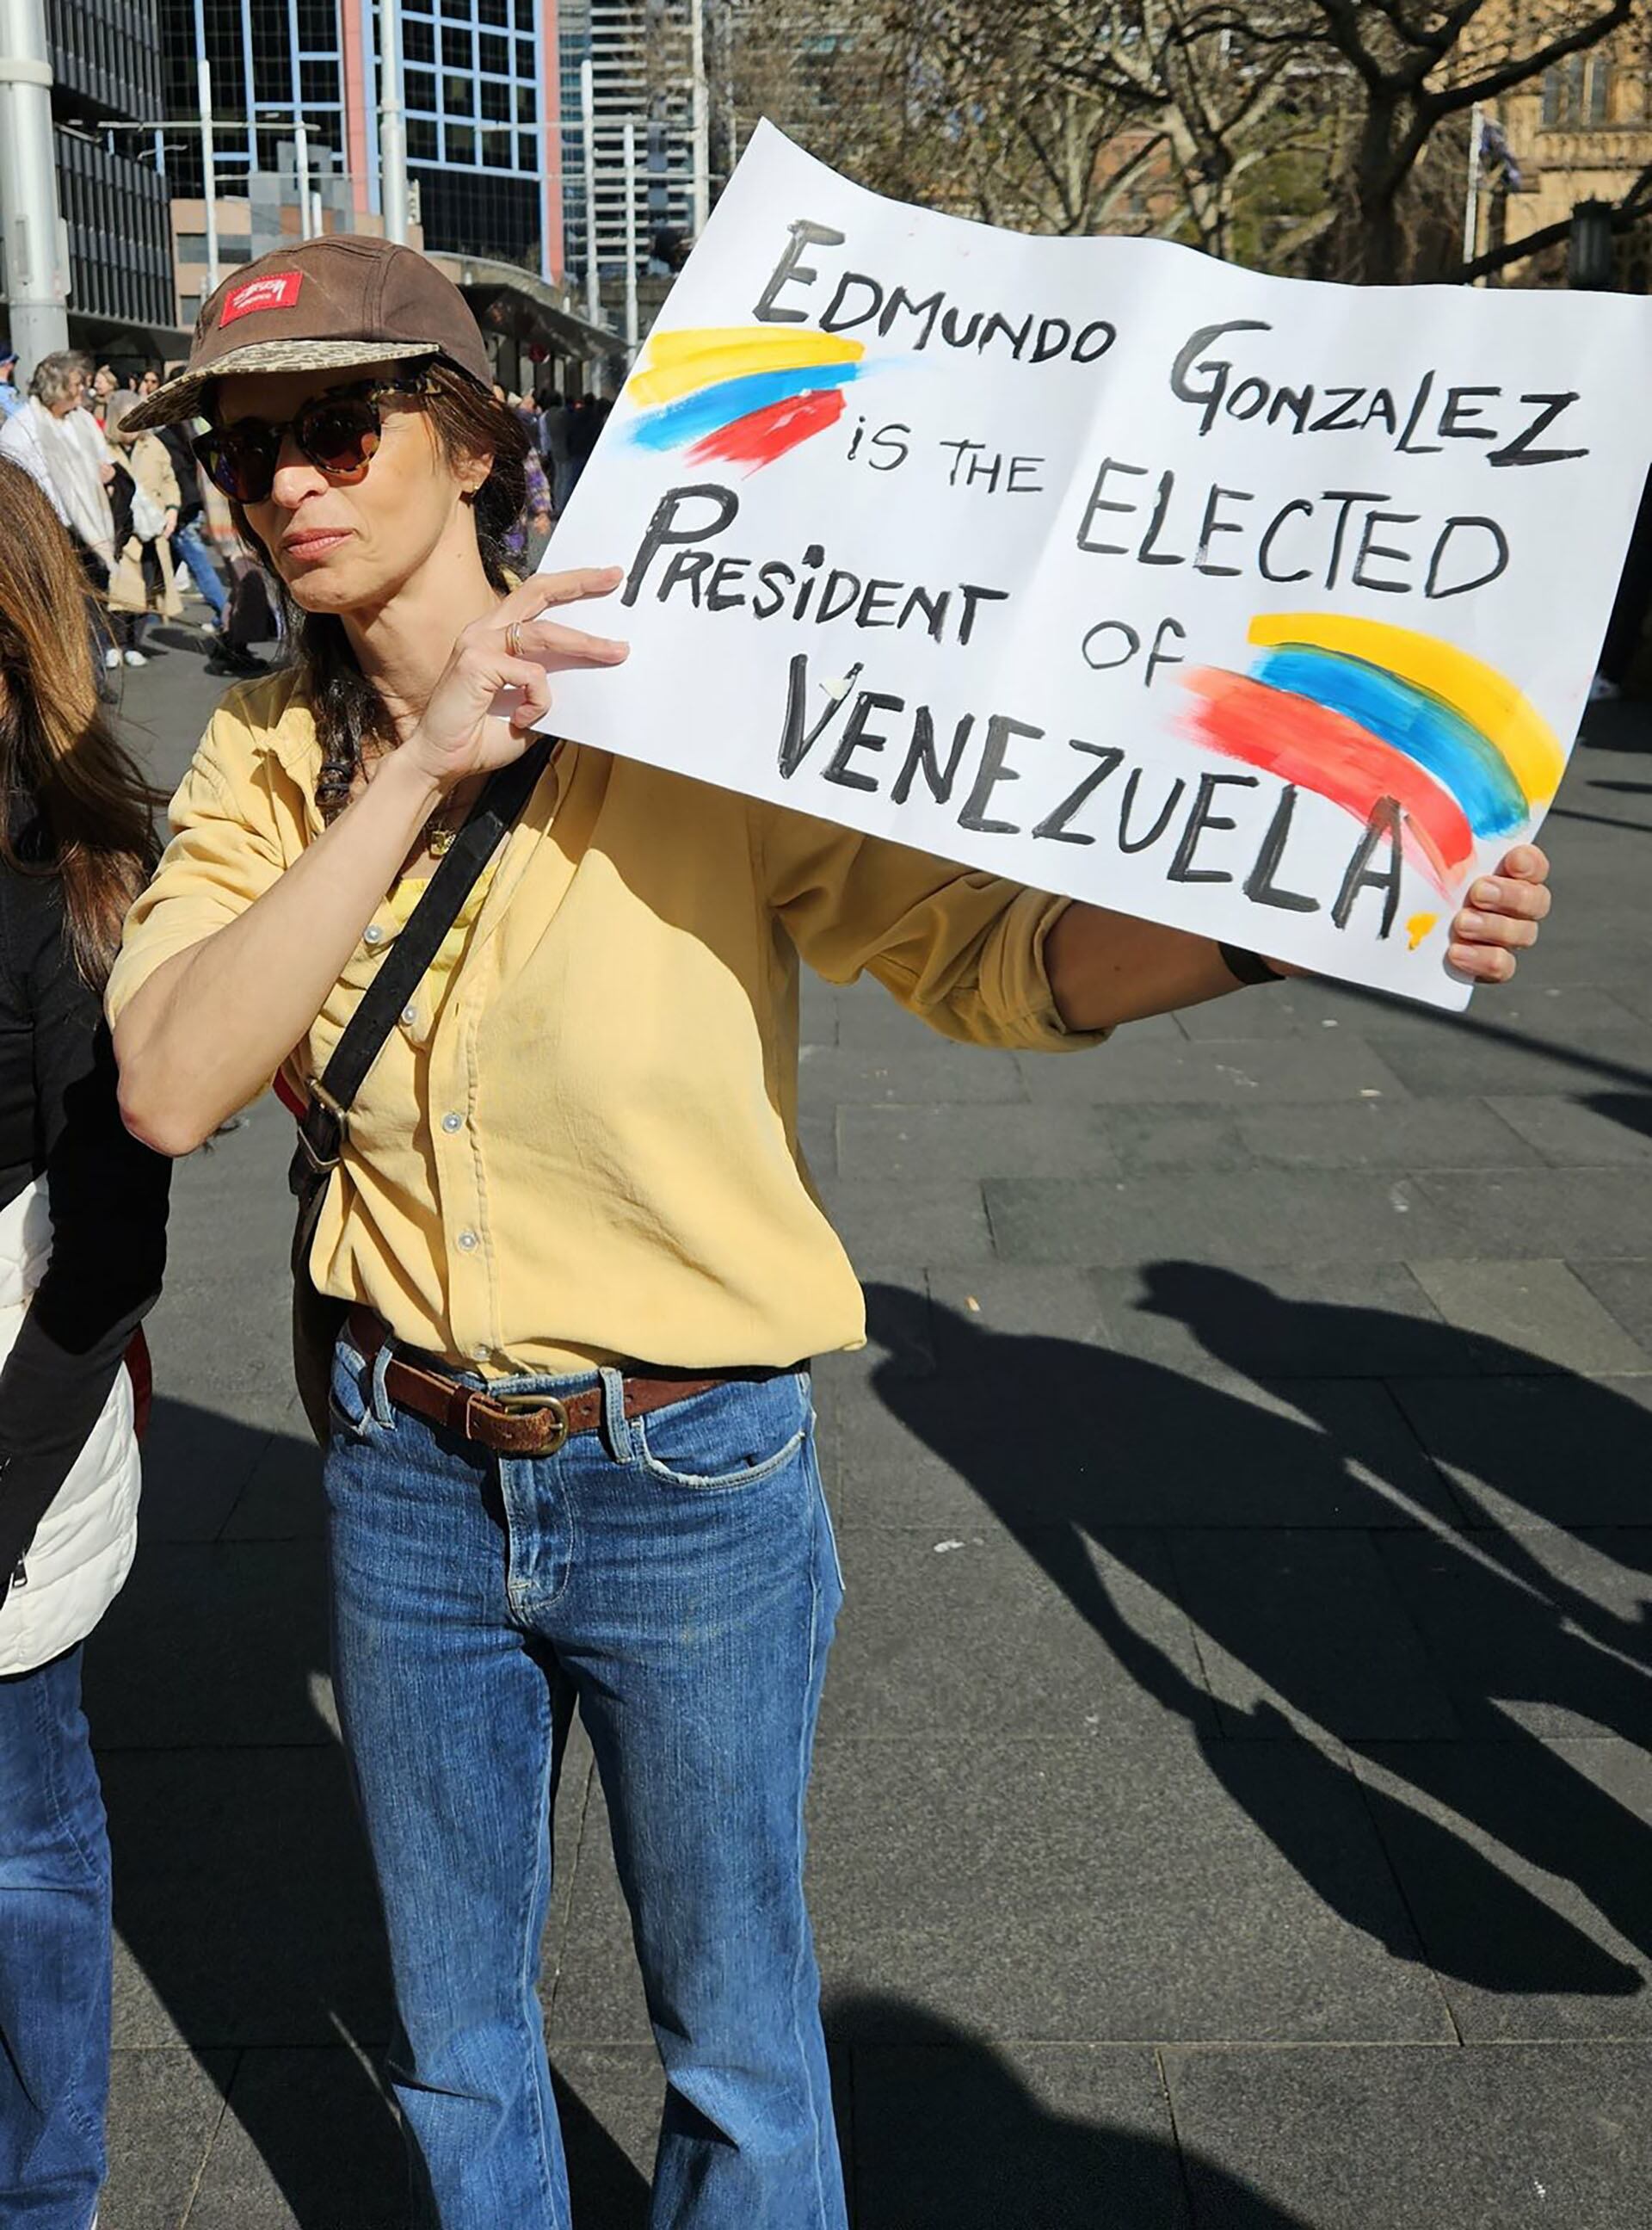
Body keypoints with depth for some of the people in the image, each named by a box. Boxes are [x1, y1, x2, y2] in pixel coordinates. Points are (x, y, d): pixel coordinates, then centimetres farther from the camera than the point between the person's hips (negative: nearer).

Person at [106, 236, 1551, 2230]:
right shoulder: (266, 759, -4)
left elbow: (985, 954, -15)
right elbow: (170, 1085, -18)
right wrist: (417, 769, -26)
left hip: (688, 1479, -3)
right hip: (408, 1472, 4)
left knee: (733, 2040, 19)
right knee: (451, 2037, 25)